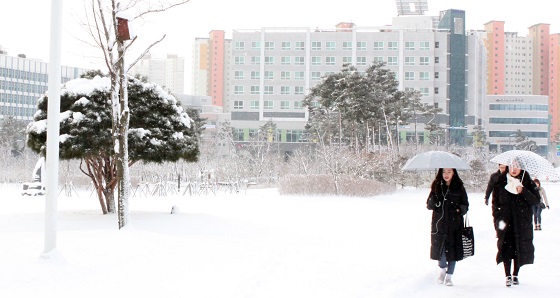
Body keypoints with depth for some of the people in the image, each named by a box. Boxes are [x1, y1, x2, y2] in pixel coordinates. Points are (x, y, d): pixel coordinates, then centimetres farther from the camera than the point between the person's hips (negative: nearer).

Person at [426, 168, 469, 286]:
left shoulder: (459, 187, 3)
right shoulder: (436, 186, 5)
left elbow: (465, 205, 7)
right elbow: (429, 205, 6)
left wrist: (461, 209, -15)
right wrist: (433, 201, -15)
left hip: (454, 224, 0)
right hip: (439, 224, 1)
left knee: (452, 249, 0)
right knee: (439, 247, -4)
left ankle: (449, 276, 16)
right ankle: (442, 268, 27)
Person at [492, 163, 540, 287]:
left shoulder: (527, 182, 3)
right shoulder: (501, 181, 5)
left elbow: (536, 200, -1)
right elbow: (495, 201, 8)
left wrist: (523, 192, -16)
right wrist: (497, 218, -1)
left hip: (522, 221, 0)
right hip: (505, 221, 0)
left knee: (520, 248, 3)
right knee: (506, 247, -7)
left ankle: (515, 274, 17)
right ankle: (508, 276, -1)